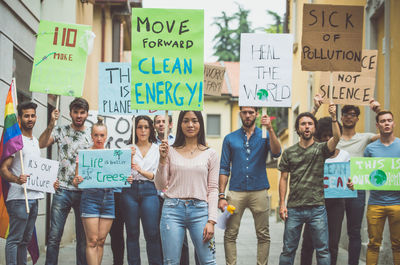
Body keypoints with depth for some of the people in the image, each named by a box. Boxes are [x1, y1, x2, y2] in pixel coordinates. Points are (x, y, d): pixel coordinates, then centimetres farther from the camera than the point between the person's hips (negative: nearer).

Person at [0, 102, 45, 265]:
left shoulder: (35, 141, 19)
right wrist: (17, 179, -30)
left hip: (34, 197, 8)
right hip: (19, 197, -8)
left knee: (26, 239, 11)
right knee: (14, 239, -8)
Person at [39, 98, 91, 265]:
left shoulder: (92, 135, 9)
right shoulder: (61, 131, 6)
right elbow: (41, 144, -7)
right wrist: (51, 124, -17)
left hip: (84, 192, 1)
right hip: (63, 190, -1)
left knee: (83, 237, 5)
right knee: (54, 235, -4)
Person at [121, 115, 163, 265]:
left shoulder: (157, 149, 10)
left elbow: (159, 175, 3)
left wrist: (142, 171, -10)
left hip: (149, 191, -1)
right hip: (130, 190, 1)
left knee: (152, 234, -9)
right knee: (132, 233, 3)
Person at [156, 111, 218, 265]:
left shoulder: (210, 154, 8)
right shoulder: (171, 151, 8)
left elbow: (213, 189, 5)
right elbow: (160, 186, 8)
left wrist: (211, 220, -4)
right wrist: (162, 159, -6)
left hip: (199, 210, 0)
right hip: (172, 209, 0)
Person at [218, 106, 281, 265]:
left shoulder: (264, 136, 8)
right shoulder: (230, 139, 10)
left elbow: (276, 153, -12)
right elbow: (224, 169, 8)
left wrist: (270, 129, -23)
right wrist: (221, 195, -1)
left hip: (259, 192, 0)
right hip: (236, 192, 0)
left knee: (263, 235, 2)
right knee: (230, 235, -1)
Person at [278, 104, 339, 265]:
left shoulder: (321, 149, 3)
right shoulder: (289, 152, 8)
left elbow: (336, 138, -17)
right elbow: (283, 179, 9)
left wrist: (334, 118, -31)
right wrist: (282, 204, 1)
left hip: (317, 209, -1)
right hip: (293, 209, 1)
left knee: (323, 249, 3)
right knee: (288, 250, 6)